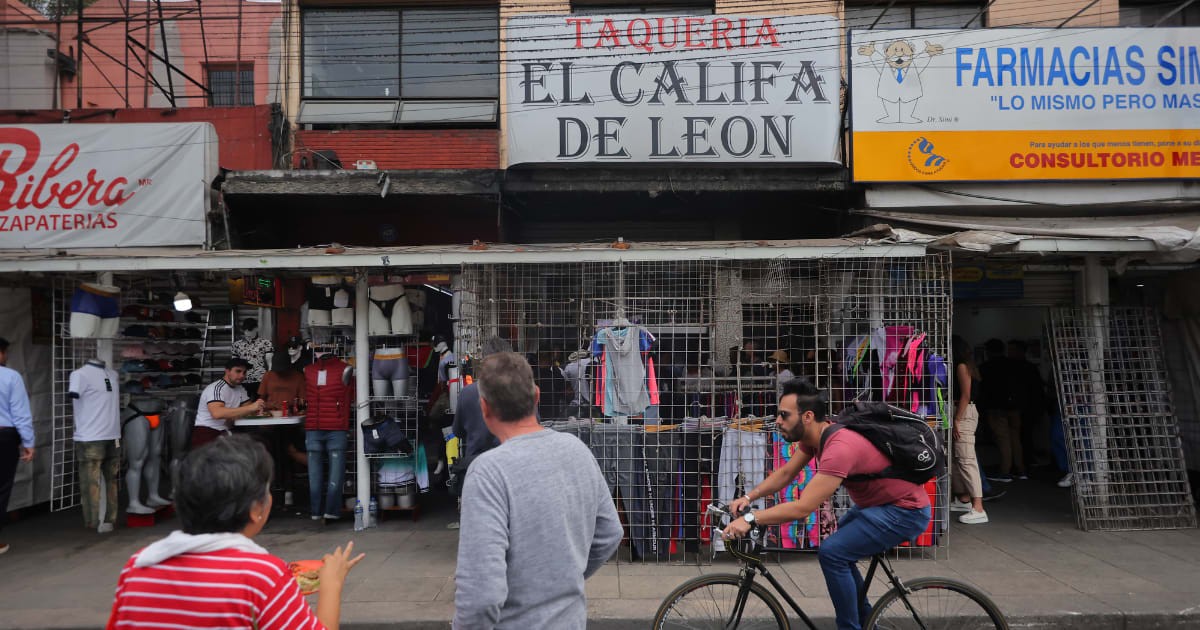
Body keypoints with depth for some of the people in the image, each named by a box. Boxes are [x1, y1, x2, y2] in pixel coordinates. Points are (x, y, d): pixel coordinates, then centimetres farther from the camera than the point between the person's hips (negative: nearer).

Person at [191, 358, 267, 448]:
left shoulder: (240, 389, 15)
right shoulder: (217, 388, -14)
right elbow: (216, 413, -32)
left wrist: (258, 409, -14)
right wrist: (251, 407, -36)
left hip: (224, 433, 8)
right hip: (205, 433, -8)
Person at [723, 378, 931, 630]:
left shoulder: (840, 448, -33)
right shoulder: (815, 434, -3)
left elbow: (803, 508, -37)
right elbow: (785, 474, 5)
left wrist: (750, 518, -35)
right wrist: (748, 497, -9)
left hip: (905, 511, -10)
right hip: (879, 502, 10)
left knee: (832, 552, -19)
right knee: (837, 546, 20)